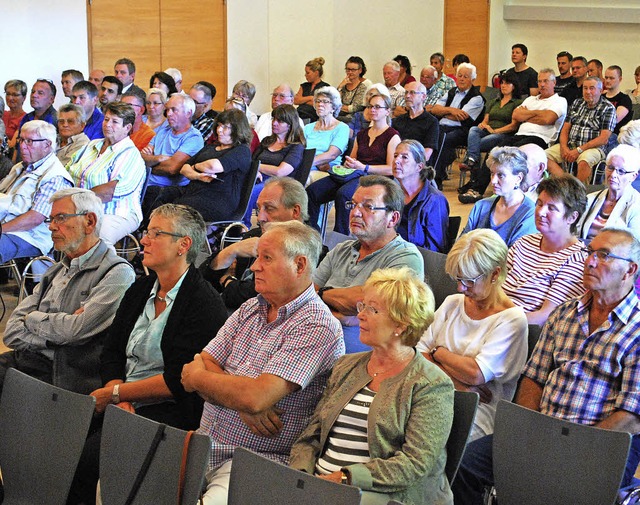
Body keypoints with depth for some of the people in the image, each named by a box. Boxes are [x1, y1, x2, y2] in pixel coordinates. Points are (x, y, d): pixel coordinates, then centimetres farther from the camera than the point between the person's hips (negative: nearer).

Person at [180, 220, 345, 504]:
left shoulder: (316, 326, -12)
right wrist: (243, 404, -13)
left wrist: (197, 379, -4)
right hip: (203, 446, 7)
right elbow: (203, 364, 6)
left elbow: (256, 398, -22)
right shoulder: (250, 309, 14)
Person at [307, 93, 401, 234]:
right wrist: (348, 163, 4)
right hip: (353, 175, 7)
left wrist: (363, 167, -15)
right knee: (312, 190, -19)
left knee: (343, 194, -39)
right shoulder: (362, 134, 26)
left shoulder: (392, 136, 4)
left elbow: (391, 169, -6)